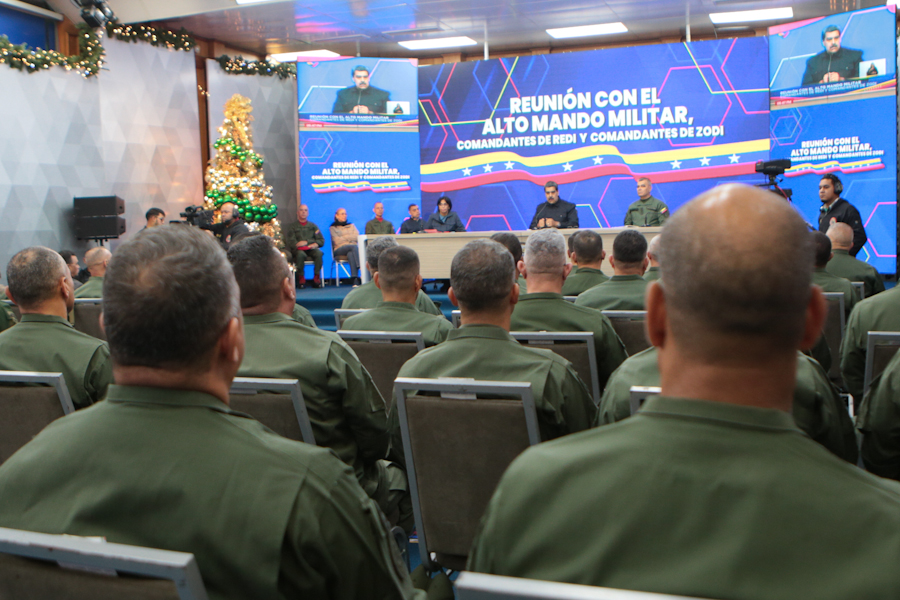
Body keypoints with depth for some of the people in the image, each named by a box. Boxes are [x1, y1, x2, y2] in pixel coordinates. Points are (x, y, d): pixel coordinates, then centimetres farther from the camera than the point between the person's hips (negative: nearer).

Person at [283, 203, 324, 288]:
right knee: (301, 254, -38)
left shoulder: (313, 226, 23)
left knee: (319, 253, -34)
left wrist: (315, 244, -7)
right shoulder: (293, 226, 17)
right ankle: (301, 277, -26)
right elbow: (290, 242, 4)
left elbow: (321, 240, 13)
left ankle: (316, 277, -27)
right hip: (299, 249, -2)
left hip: (311, 249, 2)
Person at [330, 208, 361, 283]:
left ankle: (355, 279, -56)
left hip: (352, 248, 2)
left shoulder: (351, 225, 28)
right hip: (339, 250, -2)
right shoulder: (333, 228, 18)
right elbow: (337, 241, 1)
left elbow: (357, 237, 10)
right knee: (354, 247, -36)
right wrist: (350, 238, 4)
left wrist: (344, 237, 0)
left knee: (350, 254, -39)